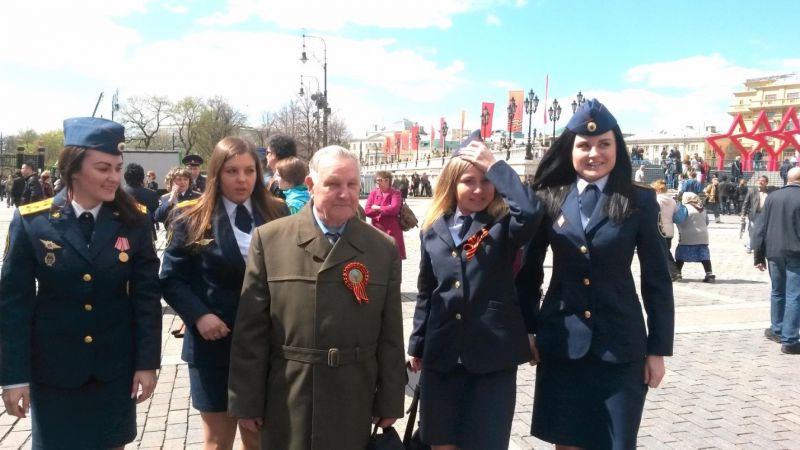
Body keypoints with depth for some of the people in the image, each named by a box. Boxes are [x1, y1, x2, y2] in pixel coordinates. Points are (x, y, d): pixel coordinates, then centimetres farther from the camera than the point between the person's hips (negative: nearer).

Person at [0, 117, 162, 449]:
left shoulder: (133, 223, -4)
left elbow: (147, 295, -3)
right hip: (53, 367, -1)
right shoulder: (32, 221, -8)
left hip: (115, 367, 1)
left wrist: (147, 362, -5)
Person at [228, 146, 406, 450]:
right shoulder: (269, 239, -4)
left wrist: (390, 401, 5)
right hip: (286, 402, -1)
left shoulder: (383, 248, 2)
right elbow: (251, 329, -3)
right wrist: (247, 400, -3)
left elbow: (390, 335, 4)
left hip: (353, 405, 1)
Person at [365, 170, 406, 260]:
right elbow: (367, 210, -4)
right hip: (377, 230, 3)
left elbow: (394, 208, -20)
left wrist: (378, 208, -9)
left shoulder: (395, 193, -4)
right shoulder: (373, 193, 6)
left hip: (392, 231, -3)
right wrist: (385, 210, -11)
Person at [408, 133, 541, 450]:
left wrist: (495, 166, -20)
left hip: (493, 352, -3)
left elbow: (530, 213, -28)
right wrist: (417, 345, 15)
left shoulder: (504, 225, -3)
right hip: (442, 352, 3)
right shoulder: (434, 229, 6)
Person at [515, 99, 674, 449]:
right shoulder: (549, 200, 1)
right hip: (561, 342, 1)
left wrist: (658, 348, -2)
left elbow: (657, 279, -1)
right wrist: (527, 329, 7)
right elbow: (529, 270, 8)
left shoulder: (639, 201, -3)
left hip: (621, 345, -1)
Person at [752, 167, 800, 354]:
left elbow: (761, 228, 4)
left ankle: (776, 330, 32)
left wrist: (759, 256, 8)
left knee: (777, 292, 21)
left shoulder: (772, 197, 4)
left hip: (774, 253, 4)